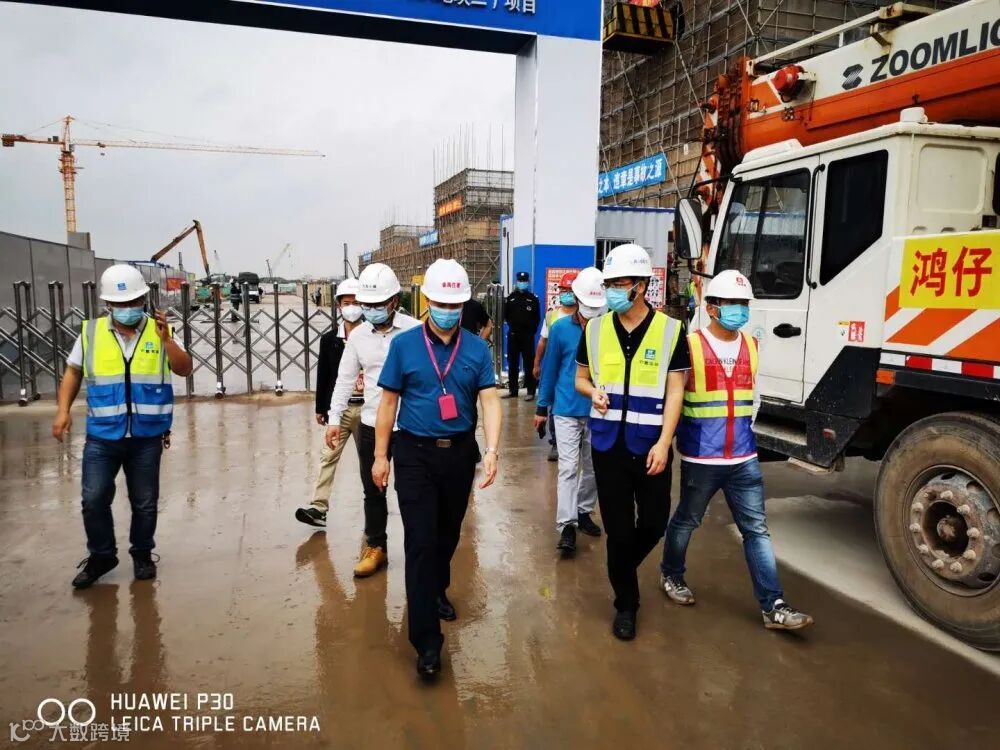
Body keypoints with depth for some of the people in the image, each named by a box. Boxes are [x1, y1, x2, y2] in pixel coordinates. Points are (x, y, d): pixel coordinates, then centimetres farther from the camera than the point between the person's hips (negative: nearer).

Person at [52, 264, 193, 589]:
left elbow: (185, 370, -10)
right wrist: (63, 411, 4)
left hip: (147, 437, -1)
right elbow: (73, 372, 12)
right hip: (101, 436, 1)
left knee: (144, 502, 10)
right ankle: (101, 556, 23)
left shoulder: (159, 332, -1)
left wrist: (165, 339, -23)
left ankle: (142, 554, 29)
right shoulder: (91, 332, 2)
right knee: (94, 499, 2)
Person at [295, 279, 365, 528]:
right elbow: (323, 375, 6)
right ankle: (319, 507, -4)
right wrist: (320, 408, 7)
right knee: (328, 456, -4)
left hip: (366, 407, -1)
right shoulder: (329, 339, 3)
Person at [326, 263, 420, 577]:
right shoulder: (358, 335, 3)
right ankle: (375, 546, 30)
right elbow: (345, 379, 9)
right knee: (373, 490, 14)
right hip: (371, 426, 4)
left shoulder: (415, 331, -10)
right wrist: (334, 418, 4)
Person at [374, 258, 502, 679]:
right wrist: (381, 455, 1)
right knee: (421, 541, -6)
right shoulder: (404, 344, -4)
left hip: (460, 453, 3)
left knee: (448, 535, 19)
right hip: (415, 454, -2)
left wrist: (492, 450, -20)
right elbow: (389, 402, 0)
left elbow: (489, 401, -7)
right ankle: (427, 640, 1)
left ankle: (437, 591, 46)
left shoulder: (477, 349, -1)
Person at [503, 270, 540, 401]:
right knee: (512, 362, 9)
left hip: (527, 335, -4)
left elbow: (537, 318, 1)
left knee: (529, 363, -3)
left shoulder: (533, 299, -1)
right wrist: (512, 324, 4)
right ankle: (512, 390, 18)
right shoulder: (511, 298, 8)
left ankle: (531, 391, -1)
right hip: (513, 334, 4)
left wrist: (532, 329, -5)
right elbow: (506, 314, 14)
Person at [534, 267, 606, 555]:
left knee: (593, 467, 14)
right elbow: (550, 369, 3)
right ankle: (567, 526, 0)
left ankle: (583, 511, 32)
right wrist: (542, 408, 8)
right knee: (568, 467, -4)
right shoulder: (561, 328, -5)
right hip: (567, 410, -1)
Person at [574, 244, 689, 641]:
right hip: (608, 443, 1)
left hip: (649, 445, -1)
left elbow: (675, 391, -6)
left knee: (654, 523, 10)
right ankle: (625, 603, 28)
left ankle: (623, 567, 42)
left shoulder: (670, 331, -6)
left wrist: (663, 443, -14)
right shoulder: (595, 330, 1)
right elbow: (580, 378, 12)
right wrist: (593, 392, -12)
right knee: (618, 528, 8)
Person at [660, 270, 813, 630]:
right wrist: (683, 433, 0)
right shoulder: (690, 346, -11)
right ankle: (671, 574, 36)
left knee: (757, 530, 4)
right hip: (700, 457, -5)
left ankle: (773, 606, 9)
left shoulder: (752, 346, 8)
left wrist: (747, 424, 12)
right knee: (687, 520, 13)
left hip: (744, 458, 5)